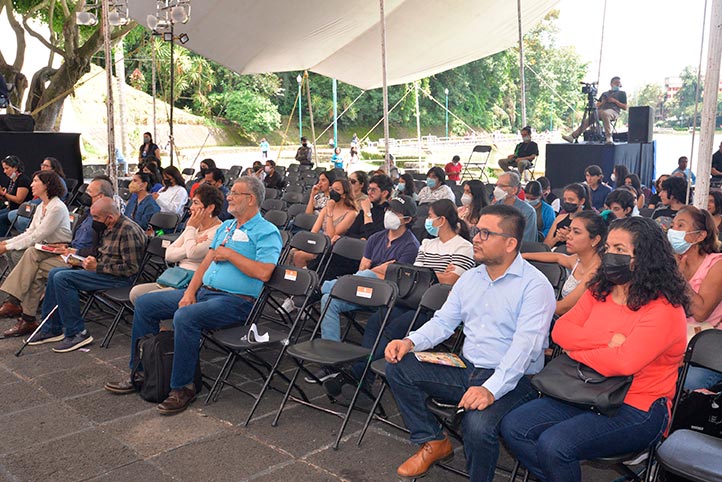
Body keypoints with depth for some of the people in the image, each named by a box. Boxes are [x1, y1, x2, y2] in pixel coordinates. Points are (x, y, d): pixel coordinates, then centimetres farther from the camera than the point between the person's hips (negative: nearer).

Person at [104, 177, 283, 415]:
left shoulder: (267, 232, -7)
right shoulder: (225, 226, 20)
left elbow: (263, 272, -21)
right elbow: (206, 262, 15)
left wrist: (229, 254, -13)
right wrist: (190, 291, -1)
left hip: (235, 300, -9)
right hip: (204, 291, 9)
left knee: (185, 317, -34)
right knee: (145, 304, 4)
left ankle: (182, 388, -18)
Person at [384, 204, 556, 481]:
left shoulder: (535, 285, -12)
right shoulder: (470, 278, 12)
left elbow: (525, 345, -23)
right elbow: (443, 322, 13)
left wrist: (491, 390, -34)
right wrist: (411, 342, -7)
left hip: (511, 380, -7)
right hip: (465, 369, 7)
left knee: (478, 424, -35)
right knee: (398, 367, -7)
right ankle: (434, 442, 9)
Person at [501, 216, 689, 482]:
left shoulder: (664, 309, -13)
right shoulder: (599, 291, 9)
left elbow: (625, 362, -26)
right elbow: (560, 330, -1)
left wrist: (577, 352, -9)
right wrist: (608, 340, -15)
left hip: (638, 410, -7)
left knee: (554, 444, -27)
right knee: (513, 427, -9)